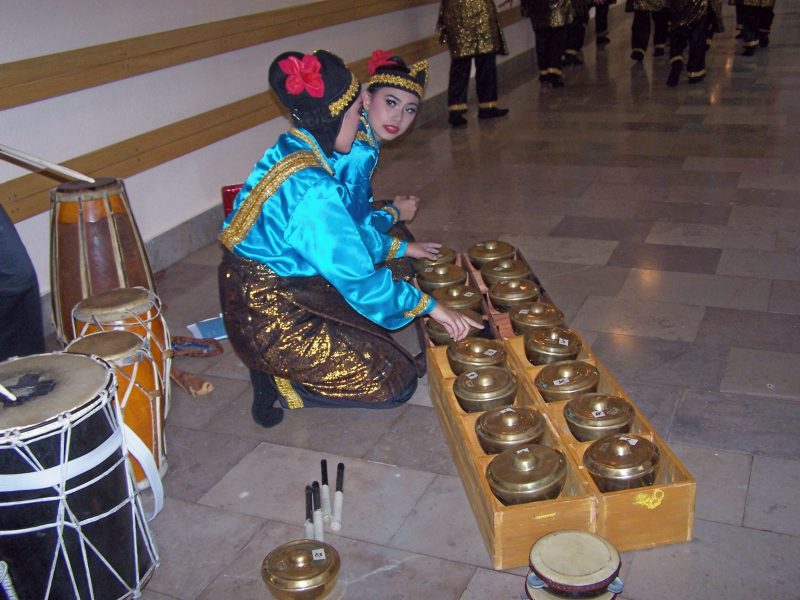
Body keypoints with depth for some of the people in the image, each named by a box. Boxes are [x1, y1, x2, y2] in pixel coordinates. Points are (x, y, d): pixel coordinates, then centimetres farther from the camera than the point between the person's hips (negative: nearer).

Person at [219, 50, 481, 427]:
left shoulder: (287, 151, 2)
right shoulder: (311, 188, -27)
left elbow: (339, 235, 15)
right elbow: (357, 279, -22)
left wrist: (400, 249, 21)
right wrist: (429, 306, -11)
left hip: (253, 296, 10)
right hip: (272, 321, -9)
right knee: (397, 383, -3)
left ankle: (286, 366, 11)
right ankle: (277, 384, 0)